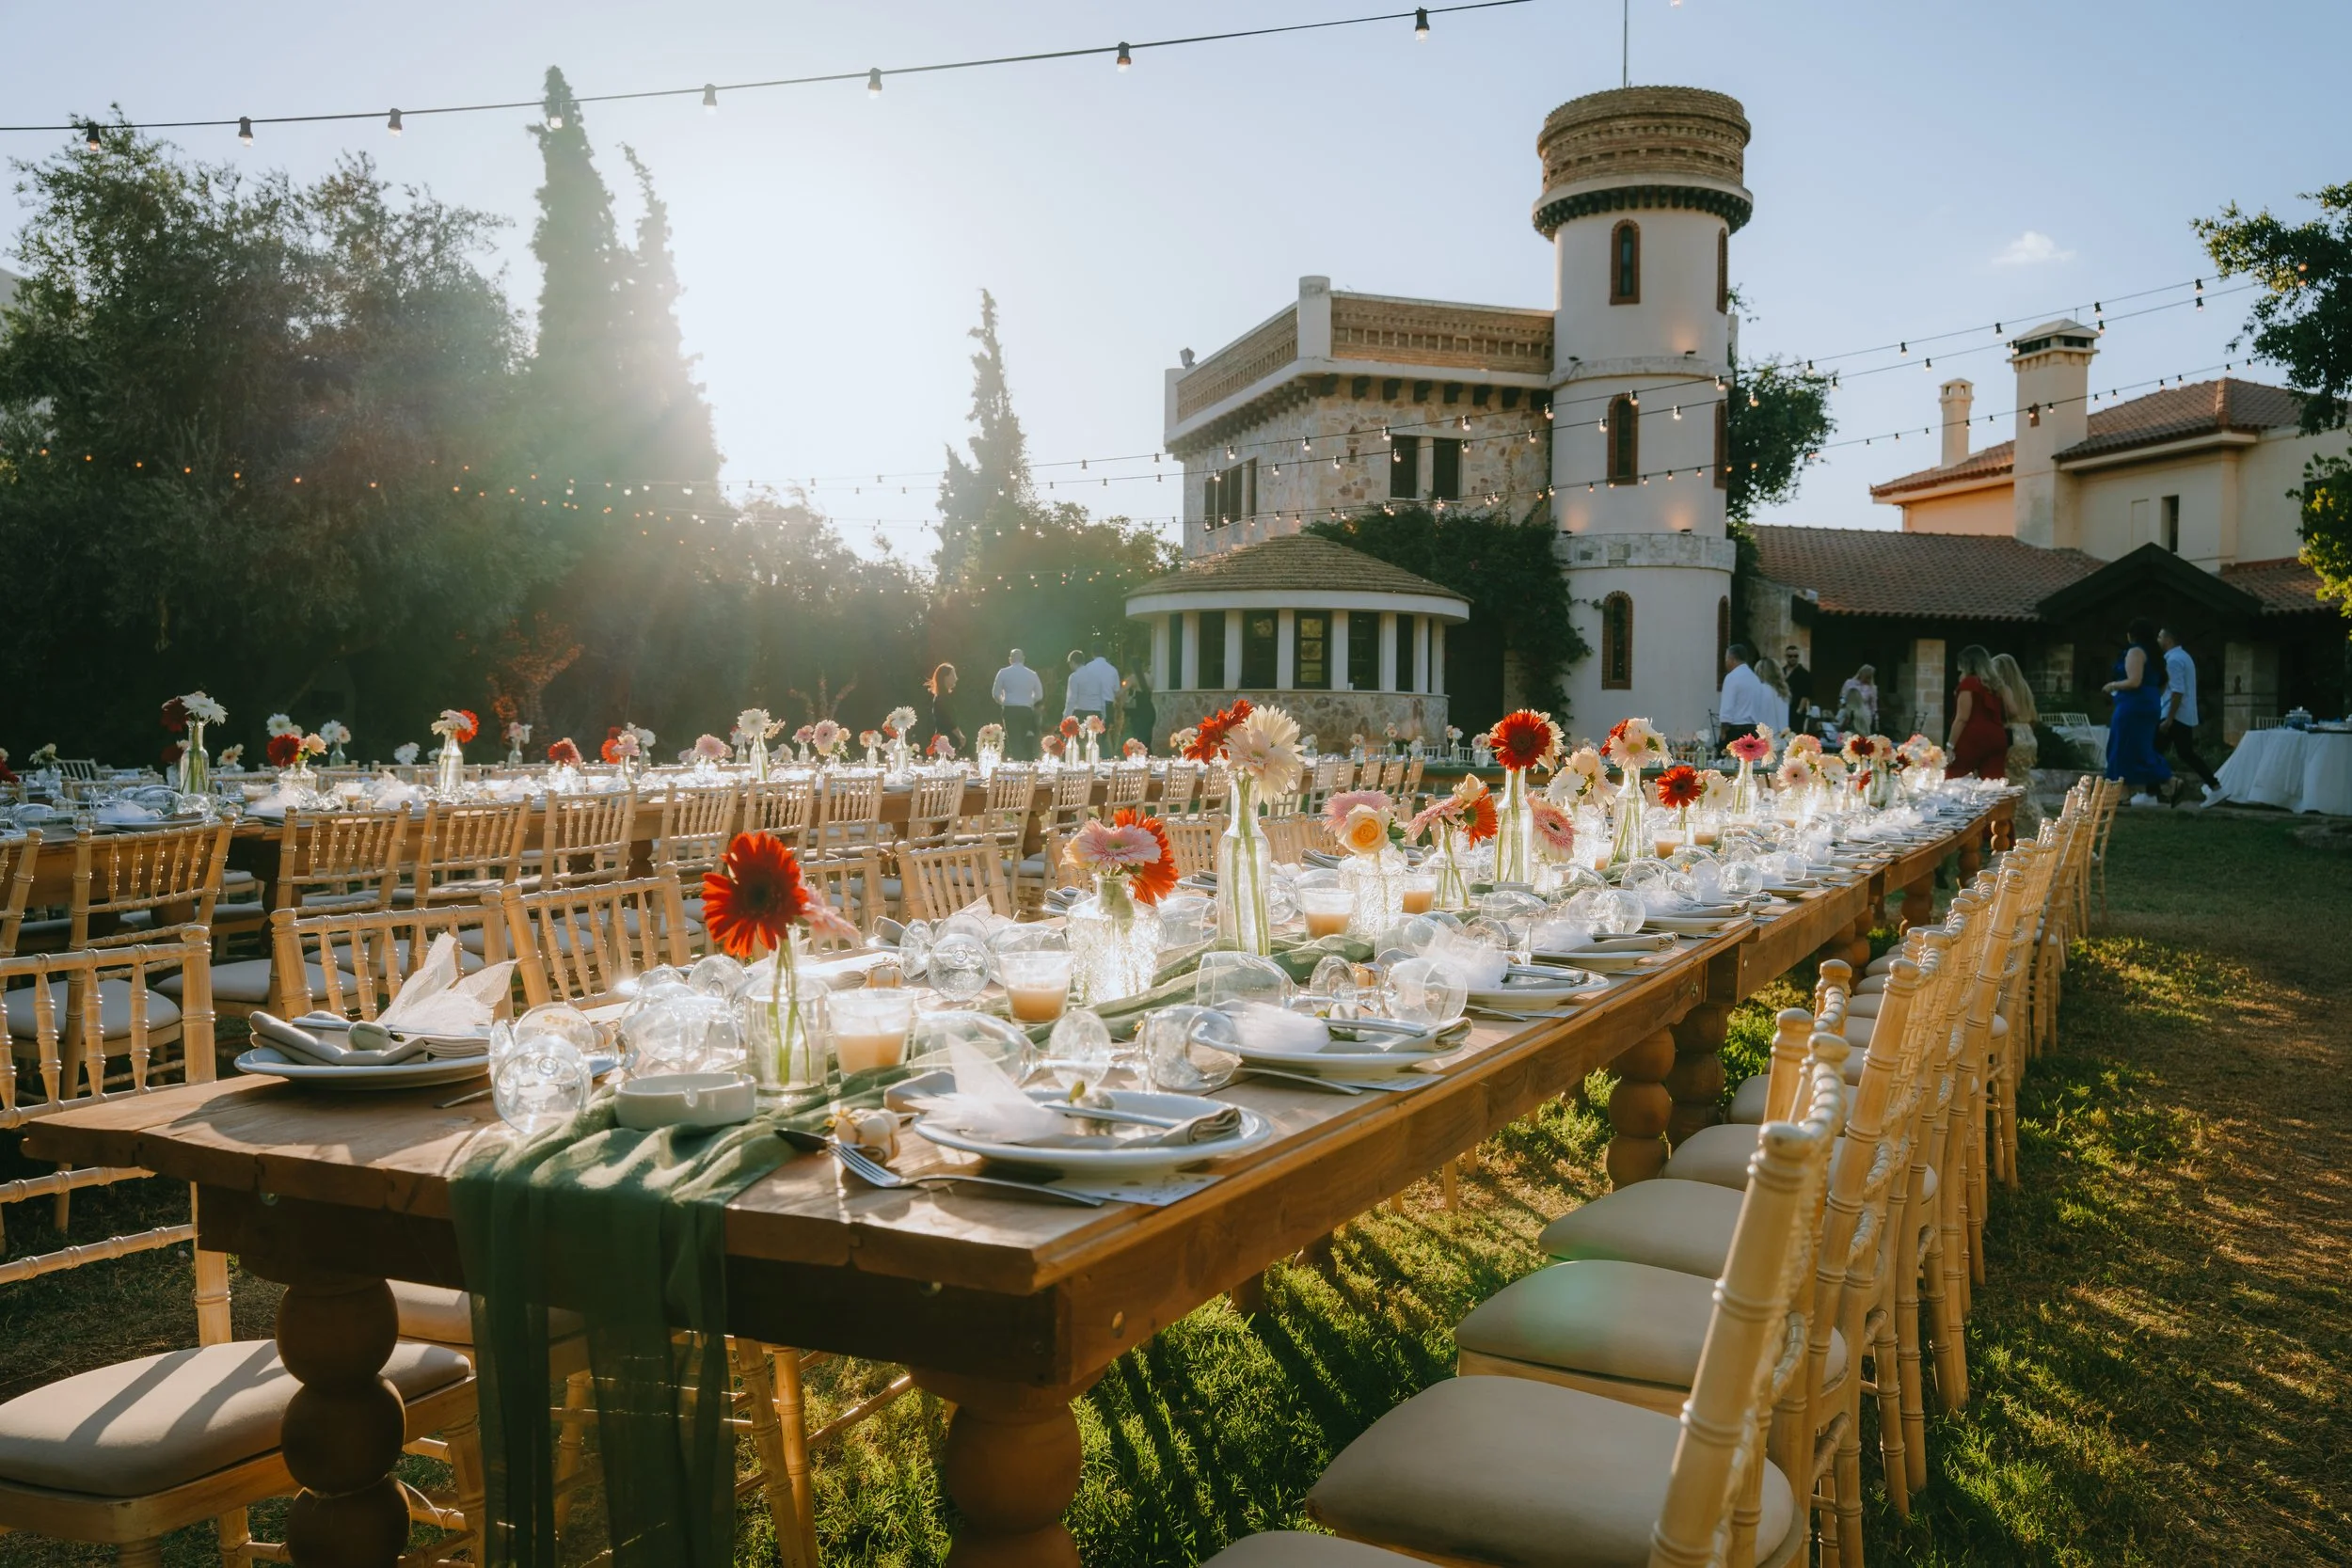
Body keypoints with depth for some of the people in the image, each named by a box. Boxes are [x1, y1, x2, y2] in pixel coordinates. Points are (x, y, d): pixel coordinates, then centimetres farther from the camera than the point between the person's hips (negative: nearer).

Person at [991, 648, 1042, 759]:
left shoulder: (1003, 672, 0)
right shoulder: (1032, 674, 6)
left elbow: (995, 693, 1)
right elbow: (1039, 695, 8)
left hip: (1009, 710, -2)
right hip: (1026, 711, 2)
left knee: (1014, 742, -3)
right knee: (1024, 742, 10)